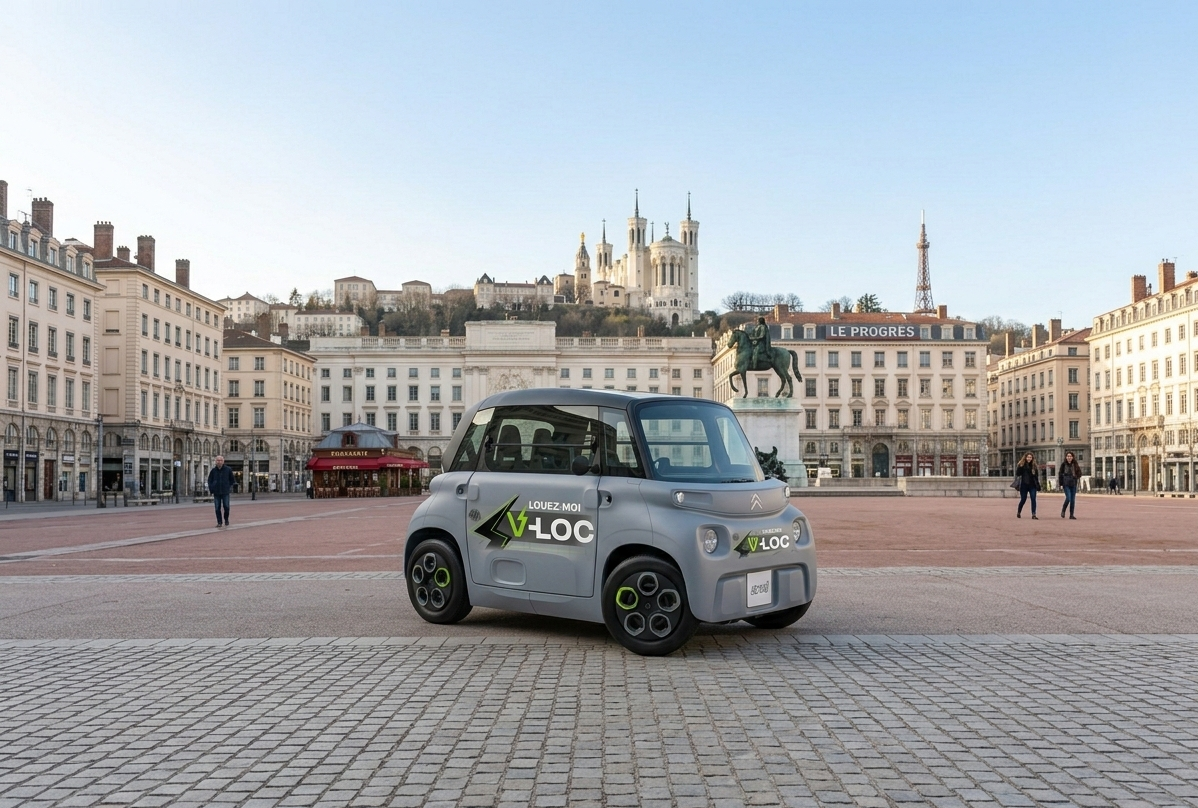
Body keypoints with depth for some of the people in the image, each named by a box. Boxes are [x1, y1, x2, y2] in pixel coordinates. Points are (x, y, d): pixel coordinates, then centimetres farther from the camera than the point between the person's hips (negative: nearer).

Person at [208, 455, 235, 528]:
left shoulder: (228, 470, -2)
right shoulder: (213, 470, 0)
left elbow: (231, 480, 10)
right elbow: (209, 480, 9)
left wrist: (230, 487, 5)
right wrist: (211, 490, 2)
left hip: (225, 492, -1)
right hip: (216, 493, 1)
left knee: (226, 507, -2)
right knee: (217, 508, 1)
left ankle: (226, 520, 20)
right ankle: (219, 522, 9)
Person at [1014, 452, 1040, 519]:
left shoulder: (1034, 466, 5)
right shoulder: (1022, 465, 0)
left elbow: (1036, 476, 7)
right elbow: (1017, 474, -8)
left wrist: (1038, 485, 2)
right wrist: (1020, 467, -21)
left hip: (1032, 485, 1)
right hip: (1024, 485, -1)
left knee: (1033, 499, -8)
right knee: (1023, 500, 6)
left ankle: (1033, 514, -7)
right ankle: (1018, 512, 28)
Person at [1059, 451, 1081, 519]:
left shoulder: (1075, 465, 5)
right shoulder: (1063, 464, 0)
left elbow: (1079, 473, 12)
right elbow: (1060, 474, 0)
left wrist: (1076, 476, -10)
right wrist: (1061, 484, -4)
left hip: (1073, 484, 3)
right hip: (1066, 484, -3)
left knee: (1073, 500, 3)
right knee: (1068, 498, -14)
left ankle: (1071, 515, 10)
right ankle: (1063, 511, 9)